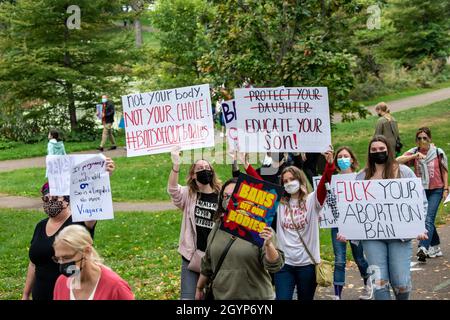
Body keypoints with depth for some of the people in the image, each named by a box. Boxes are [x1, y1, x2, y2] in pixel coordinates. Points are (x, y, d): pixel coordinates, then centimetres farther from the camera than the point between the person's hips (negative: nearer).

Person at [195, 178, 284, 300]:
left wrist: (268, 245, -32)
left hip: (255, 296, -4)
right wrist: (199, 288, 21)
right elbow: (207, 263, 17)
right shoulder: (219, 226, 6)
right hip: (220, 296, 4)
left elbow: (274, 266, -16)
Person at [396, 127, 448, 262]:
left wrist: (446, 188, 2)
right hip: (421, 190, 3)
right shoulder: (413, 153, 1)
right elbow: (398, 160, -14)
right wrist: (415, 156, -24)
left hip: (436, 190, -3)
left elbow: (444, 171, 7)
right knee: (427, 219, 11)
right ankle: (435, 247, 27)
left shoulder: (438, 152, -2)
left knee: (429, 219, -16)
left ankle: (423, 248, -25)